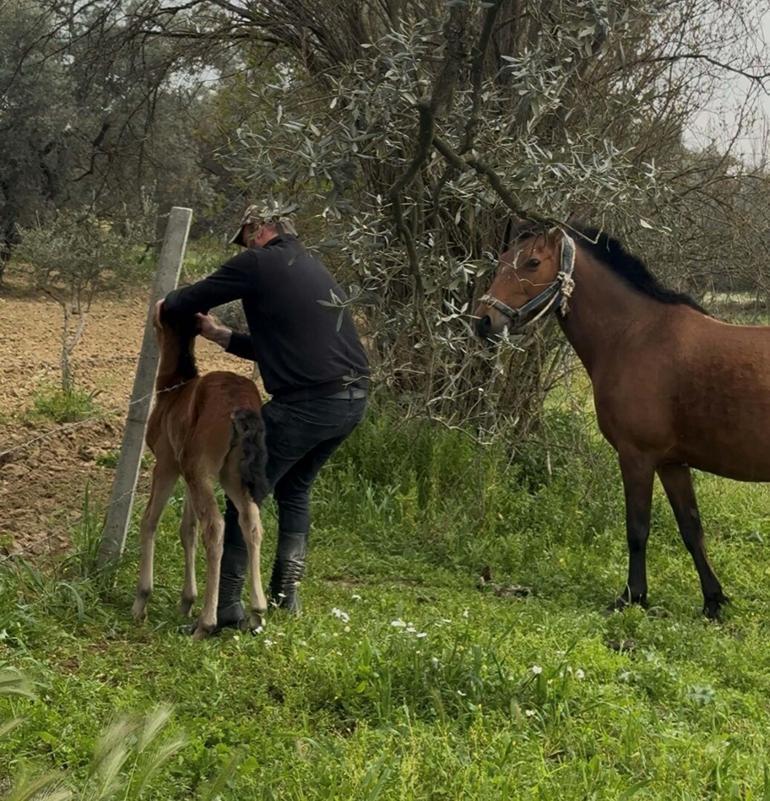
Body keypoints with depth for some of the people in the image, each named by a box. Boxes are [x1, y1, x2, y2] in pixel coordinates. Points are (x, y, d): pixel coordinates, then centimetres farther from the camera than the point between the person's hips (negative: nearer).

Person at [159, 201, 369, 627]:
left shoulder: (258, 264, -2)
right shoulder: (314, 269, 23)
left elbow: (186, 301, 1)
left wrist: (165, 307, 23)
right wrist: (221, 335, 30)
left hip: (306, 402, -8)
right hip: (354, 399, 8)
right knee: (294, 487, 25)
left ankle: (227, 604, 2)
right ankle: (286, 590, 25)